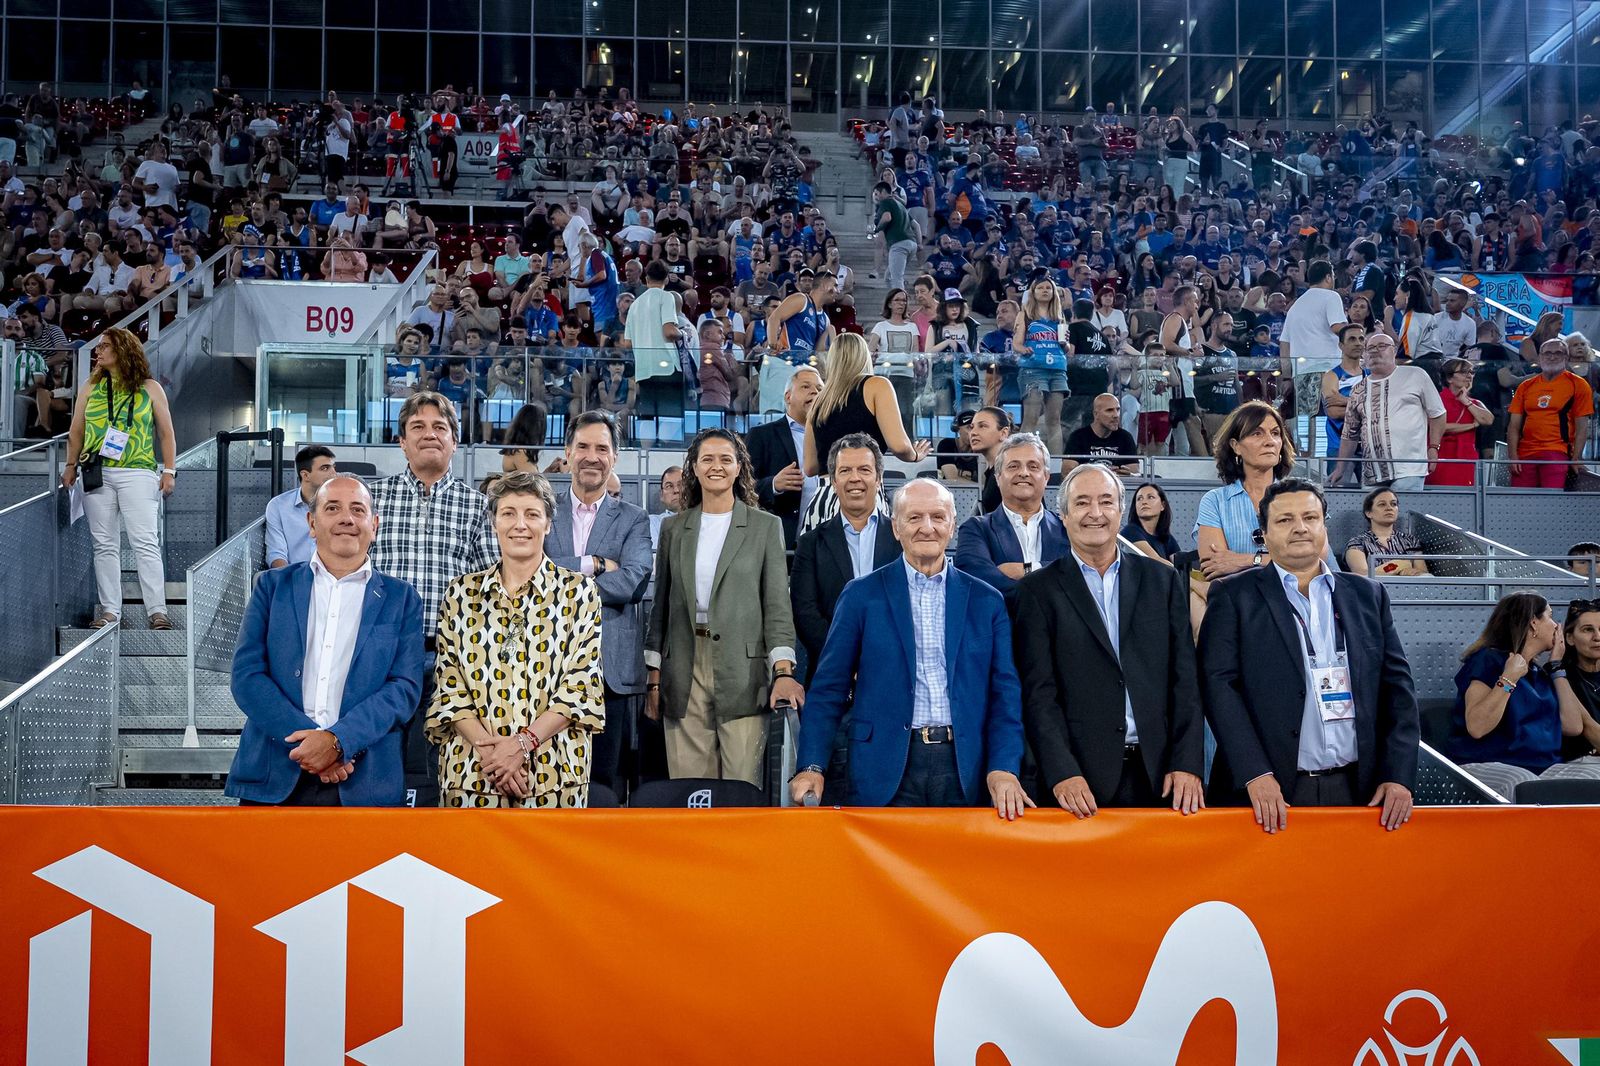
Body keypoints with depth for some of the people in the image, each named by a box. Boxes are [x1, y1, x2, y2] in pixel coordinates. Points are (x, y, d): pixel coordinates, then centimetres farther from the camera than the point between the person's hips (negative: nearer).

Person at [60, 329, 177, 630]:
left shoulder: (150, 389, 8)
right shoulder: (91, 389, 16)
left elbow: (166, 433, 7)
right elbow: (76, 431, 18)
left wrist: (169, 471, 0)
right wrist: (71, 466, 9)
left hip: (137, 473, -3)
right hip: (97, 475, 3)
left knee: (146, 543, -10)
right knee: (105, 545, 3)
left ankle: (157, 610, -11)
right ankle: (110, 610, 7)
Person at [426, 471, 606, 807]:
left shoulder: (578, 591, 2)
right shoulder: (461, 593, 8)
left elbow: (581, 686, -3)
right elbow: (449, 685, 4)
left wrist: (522, 743, -14)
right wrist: (488, 747, -11)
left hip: (553, 773, -1)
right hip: (472, 771, 1)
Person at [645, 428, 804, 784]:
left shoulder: (766, 527, 5)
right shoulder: (673, 529, 12)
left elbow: (777, 604, 0)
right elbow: (661, 606, 15)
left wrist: (783, 671, -12)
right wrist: (654, 677, 10)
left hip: (743, 673, -2)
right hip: (683, 674, 2)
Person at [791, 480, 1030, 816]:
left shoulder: (987, 602, 8)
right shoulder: (862, 595, 3)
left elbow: (1004, 693, 6)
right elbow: (829, 688, 2)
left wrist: (1004, 769, -8)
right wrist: (812, 767, -9)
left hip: (963, 771, 1)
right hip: (884, 773, -1)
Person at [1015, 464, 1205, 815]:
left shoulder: (1163, 580, 9)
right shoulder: (1039, 590, 2)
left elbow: (1185, 679, 6)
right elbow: (1039, 691, -4)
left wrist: (1187, 764, -4)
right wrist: (1062, 774, -14)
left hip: (1160, 773, 2)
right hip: (1082, 777, -2)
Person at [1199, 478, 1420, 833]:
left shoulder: (1367, 595, 13)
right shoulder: (1234, 595, 2)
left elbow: (1397, 685, 11)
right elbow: (1218, 683, -7)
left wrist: (1399, 776, 0)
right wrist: (1255, 775, -17)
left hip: (1357, 790, 3)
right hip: (1270, 791, -3)